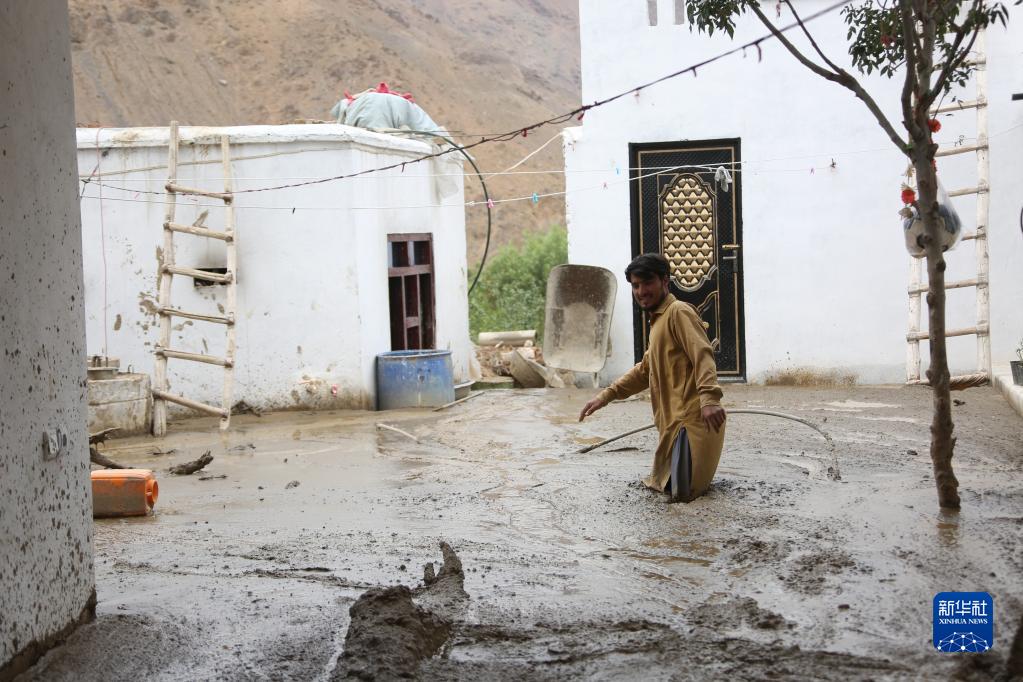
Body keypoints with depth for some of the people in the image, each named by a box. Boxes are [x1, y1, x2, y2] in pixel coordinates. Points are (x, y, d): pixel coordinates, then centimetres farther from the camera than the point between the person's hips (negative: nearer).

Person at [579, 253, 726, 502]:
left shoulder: (678, 312, -9)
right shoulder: (658, 320, 23)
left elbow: (703, 356, -22)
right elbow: (646, 369, 30)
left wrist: (709, 398, -38)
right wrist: (606, 395, 22)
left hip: (693, 418, -10)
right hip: (674, 420, 10)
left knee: (683, 490, -17)